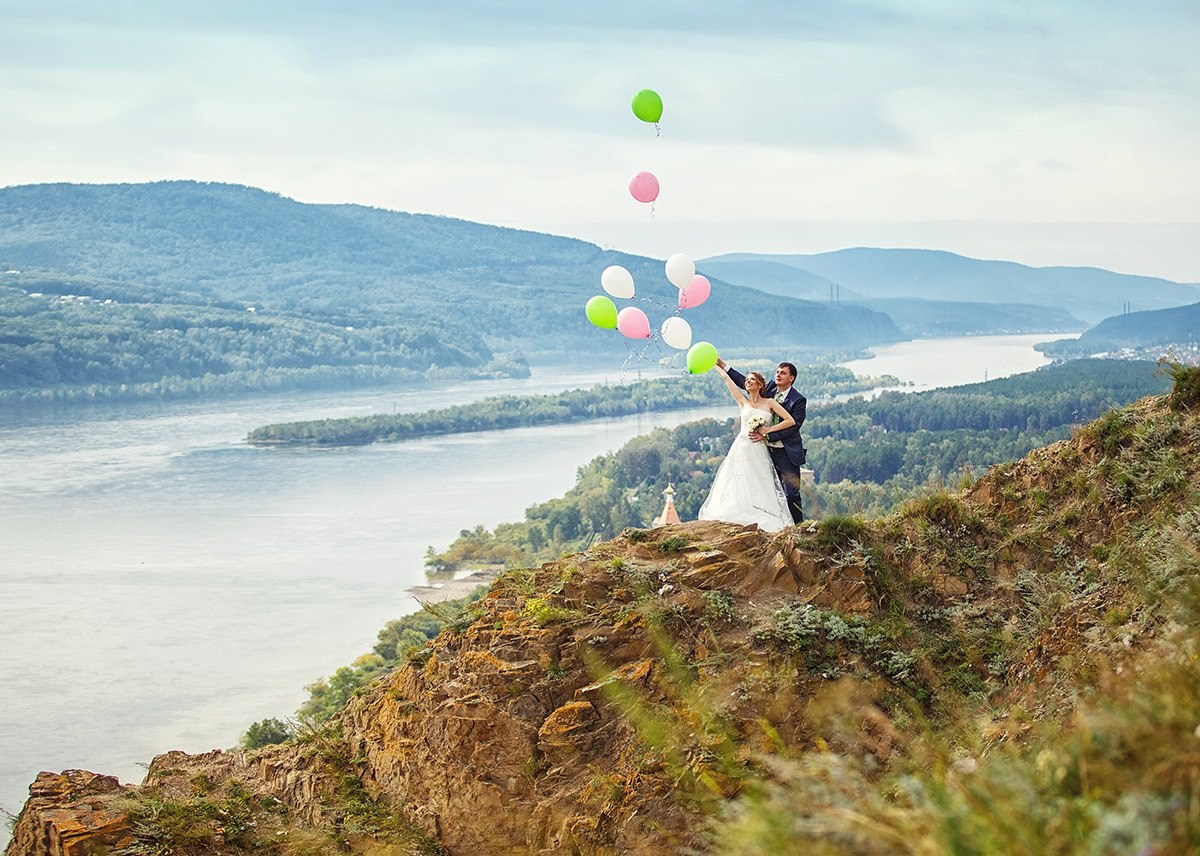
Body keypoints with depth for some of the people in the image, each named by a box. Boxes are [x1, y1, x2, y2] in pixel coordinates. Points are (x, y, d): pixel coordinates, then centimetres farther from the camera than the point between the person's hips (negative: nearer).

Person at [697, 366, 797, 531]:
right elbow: (726, 377, 11)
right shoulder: (743, 401, 11)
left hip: (759, 452, -2)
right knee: (736, 488, -4)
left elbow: (790, 421, -1)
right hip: (741, 449, 2)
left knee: (758, 491, -6)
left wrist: (767, 430, -5)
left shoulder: (769, 402, 6)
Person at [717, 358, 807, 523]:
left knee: (792, 494, -6)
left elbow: (792, 427, -17)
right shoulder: (770, 389, 4)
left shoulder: (798, 400, -11)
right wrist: (723, 366, 6)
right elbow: (745, 382, 11)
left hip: (787, 453, -5)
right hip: (767, 450, 5)